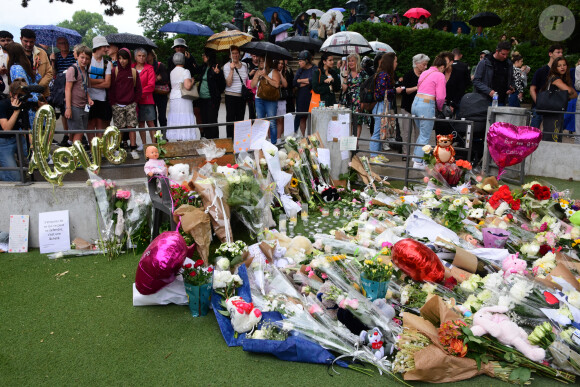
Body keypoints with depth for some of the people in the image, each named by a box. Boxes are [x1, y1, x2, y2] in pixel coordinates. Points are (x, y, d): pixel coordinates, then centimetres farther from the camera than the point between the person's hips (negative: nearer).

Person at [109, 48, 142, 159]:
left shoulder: (133, 72, 5)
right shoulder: (115, 71, 2)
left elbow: (138, 88, 10)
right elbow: (111, 88, 2)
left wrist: (135, 100, 4)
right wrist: (112, 102, -2)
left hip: (131, 104, 1)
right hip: (117, 105, -1)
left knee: (132, 126, -1)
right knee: (119, 128, 2)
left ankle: (133, 149, 6)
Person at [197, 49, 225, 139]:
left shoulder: (215, 68, -9)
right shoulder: (203, 67, 12)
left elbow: (222, 84, -13)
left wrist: (218, 74, -30)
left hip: (212, 99, -8)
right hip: (202, 98, 8)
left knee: (212, 121, -7)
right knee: (204, 121, 11)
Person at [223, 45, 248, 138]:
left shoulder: (244, 66, 12)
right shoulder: (227, 66, -3)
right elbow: (228, 83, -14)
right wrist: (232, 69, -20)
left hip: (242, 96, 4)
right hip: (231, 96, -4)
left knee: (240, 118, 6)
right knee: (231, 118, -4)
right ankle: (230, 138, 2)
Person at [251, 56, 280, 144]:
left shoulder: (274, 71, -1)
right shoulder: (258, 71, 15)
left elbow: (276, 84, -16)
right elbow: (252, 85, 9)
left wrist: (265, 76, -14)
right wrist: (258, 76, -5)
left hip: (270, 100, -5)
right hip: (259, 99, 6)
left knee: (272, 123, -7)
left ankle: (273, 143, -1)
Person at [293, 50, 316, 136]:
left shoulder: (314, 69, -3)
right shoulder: (300, 69, 13)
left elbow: (313, 80, -20)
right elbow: (294, 83, 3)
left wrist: (300, 80, -5)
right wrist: (306, 82, -9)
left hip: (310, 97, -5)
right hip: (301, 97, 5)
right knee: (302, 118, 5)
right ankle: (303, 136, 11)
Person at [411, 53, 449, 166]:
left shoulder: (424, 73, 18)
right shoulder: (440, 75, -4)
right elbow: (440, 97, -10)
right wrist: (440, 108, 9)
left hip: (415, 103, 8)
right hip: (427, 105, -8)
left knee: (422, 133, 22)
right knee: (425, 136, 1)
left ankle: (416, 157, 26)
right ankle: (418, 162, 4)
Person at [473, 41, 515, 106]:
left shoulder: (509, 64, 11)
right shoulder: (484, 63, -4)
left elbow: (511, 80, 24)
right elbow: (476, 81, -8)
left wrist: (512, 88, 1)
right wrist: (489, 91, -19)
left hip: (501, 102, 4)